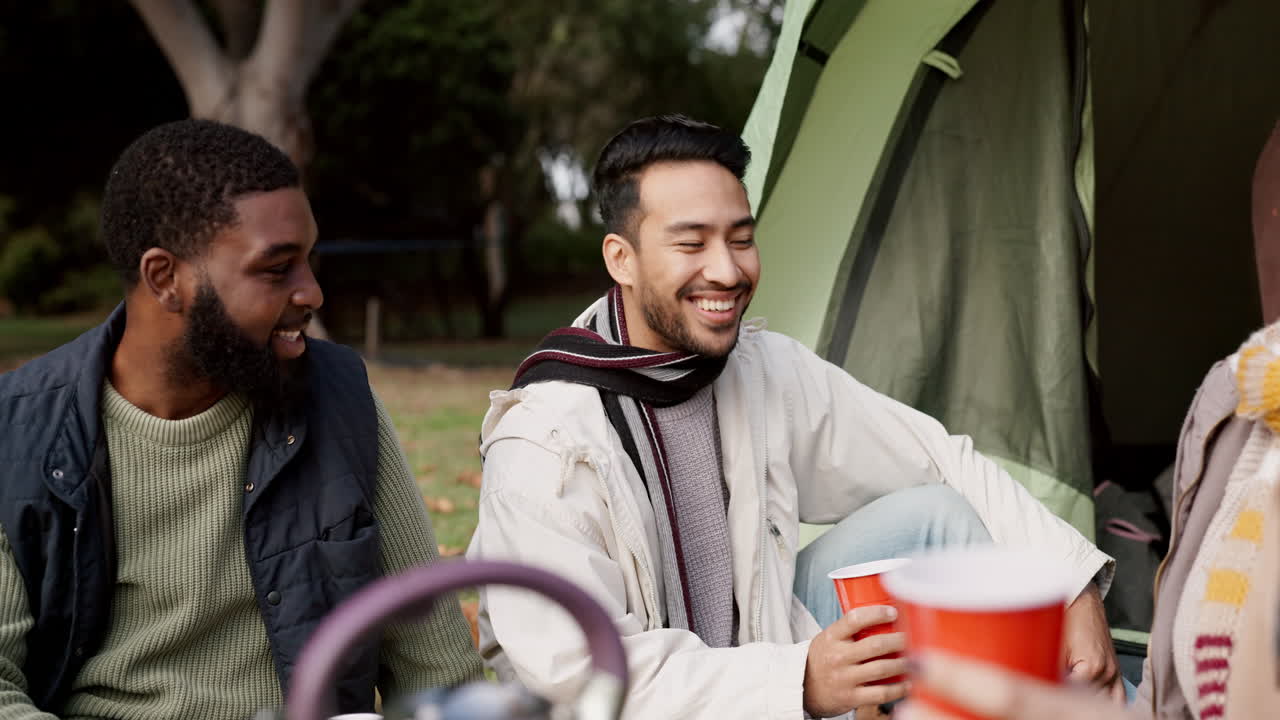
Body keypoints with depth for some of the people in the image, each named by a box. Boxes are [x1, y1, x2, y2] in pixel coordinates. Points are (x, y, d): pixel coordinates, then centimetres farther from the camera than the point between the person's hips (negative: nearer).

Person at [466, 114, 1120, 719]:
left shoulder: (772, 370, -4)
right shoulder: (547, 444, -24)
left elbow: (944, 462, 2)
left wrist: (1074, 585, -8)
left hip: (753, 648, 7)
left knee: (932, 514, -7)